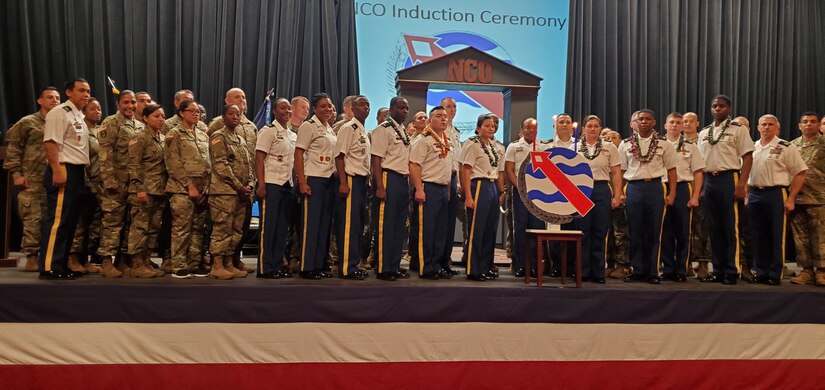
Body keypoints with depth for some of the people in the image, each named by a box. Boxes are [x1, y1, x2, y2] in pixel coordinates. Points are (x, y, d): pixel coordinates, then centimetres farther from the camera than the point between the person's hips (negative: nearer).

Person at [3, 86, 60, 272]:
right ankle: (31, 256, 2)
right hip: (32, 180, -4)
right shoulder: (27, 122, 4)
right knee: (33, 218, -5)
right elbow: (12, 147, 1)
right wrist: (16, 173, -6)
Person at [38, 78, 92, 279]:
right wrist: (57, 170, -26)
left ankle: (61, 265, 17)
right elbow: (50, 143, -18)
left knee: (70, 220, 11)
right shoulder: (60, 112, -9)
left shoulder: (79, 116, 20)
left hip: (76, 172, 10)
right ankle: (49, 267, -6)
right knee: (56, 219, -9)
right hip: (64, 171, -10)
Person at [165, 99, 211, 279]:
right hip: (182, 189, -6)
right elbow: (174, 164, -8)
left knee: (198, 229, 7)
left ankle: (195, 264, 13)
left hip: (202, 189, 6)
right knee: (181, 228, -5)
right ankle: (179, 267, 0)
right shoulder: (174, 134, 0)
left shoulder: (203, 135, 18)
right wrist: (190, 186, -14)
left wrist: (206, 186, 7)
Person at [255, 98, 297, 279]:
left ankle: (277, 265, 16)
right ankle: (265, 268, 3)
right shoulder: (268, 131, -5)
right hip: (271, 184, -7)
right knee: (268, 227, -3)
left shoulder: (293, 135, 16)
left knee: (283, 228, 9)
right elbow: (259, 159, -10)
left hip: (287, 185, 7)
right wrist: (261, 185, -18)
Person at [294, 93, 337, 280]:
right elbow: (298, 154, -10)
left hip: (329, 180, 7)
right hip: (313, 179, -7)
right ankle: (307, 267, 2)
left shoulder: (330, 130, 17)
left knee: (325, 222, 7)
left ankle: (319, 265, 14)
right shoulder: (309, 126, -4)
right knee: (311, 222, -4)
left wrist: (338, 180, 9)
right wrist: (302, 182, -17)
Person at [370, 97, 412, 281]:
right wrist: (380, 187, -21)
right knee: (385, 225, -4)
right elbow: (376, 159, -15)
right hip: (388, 178, -9)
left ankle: (395, 267, 20)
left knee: (399, 225, 11)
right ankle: (383, 268, 4)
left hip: (403, 181, 9)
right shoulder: (383, 129, -8)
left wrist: (410, 183, 16)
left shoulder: (404, 132, 17)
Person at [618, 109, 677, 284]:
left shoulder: (664, 145, 5)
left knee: (654, 232, 3)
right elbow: (621, 171, 8)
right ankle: (637, 270, 14)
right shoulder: (625, 144, 7)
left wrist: (672, 194, -2)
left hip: (655, 188, -1)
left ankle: (652, 272, 11)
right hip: (634, 188, 1)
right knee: (635, 232, 4)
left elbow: (671, 170, 6)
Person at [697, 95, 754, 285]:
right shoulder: (703, 133, 15)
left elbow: (748, 158, -5)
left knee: (731, 227, -3)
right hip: (709, 180, 5)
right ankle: (718, 270, 16)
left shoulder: (738, 129, 0)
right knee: (714, 228, 8)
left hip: (729, 178, -5)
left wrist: (741, 184, -14)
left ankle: (732, 271, 4)